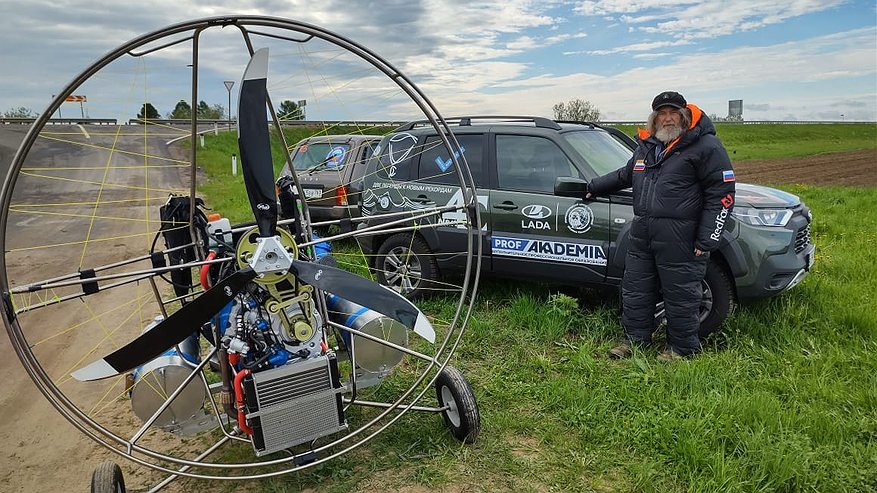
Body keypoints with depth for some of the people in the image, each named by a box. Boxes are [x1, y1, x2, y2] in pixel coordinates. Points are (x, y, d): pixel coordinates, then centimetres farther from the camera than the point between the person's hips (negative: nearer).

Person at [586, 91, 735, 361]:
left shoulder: (705, 146, -6)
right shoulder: (646, 146, 17)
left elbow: (722, 193, -9)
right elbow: (625, 175, 35)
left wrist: (707, 239, -13)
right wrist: (594, 187, 41)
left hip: (680, 238, -7)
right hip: (641, 234, 7)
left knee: (680, 294, 3)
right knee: (635, 290, 14)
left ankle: (682, 348, 20)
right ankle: (636, 339, 29)